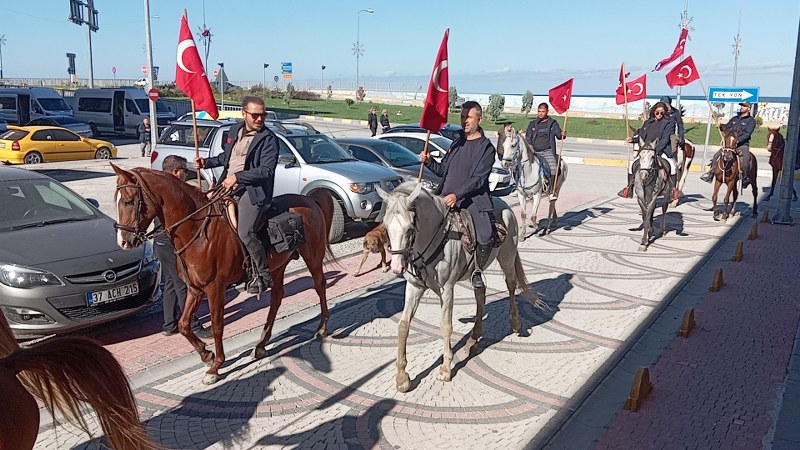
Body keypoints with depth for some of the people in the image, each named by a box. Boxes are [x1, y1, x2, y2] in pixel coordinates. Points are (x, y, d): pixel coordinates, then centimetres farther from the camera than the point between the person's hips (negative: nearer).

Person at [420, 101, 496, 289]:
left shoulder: (486, 148, -2)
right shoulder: (457, 143, 17)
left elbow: (478, 179, -12)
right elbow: (442, 170, 22)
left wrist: (457, 195, -24)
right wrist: (428, 162, 2)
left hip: (473, 199, -6)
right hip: (446, 197, 6)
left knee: (486, 236, -25)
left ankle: (477, 271, 2)